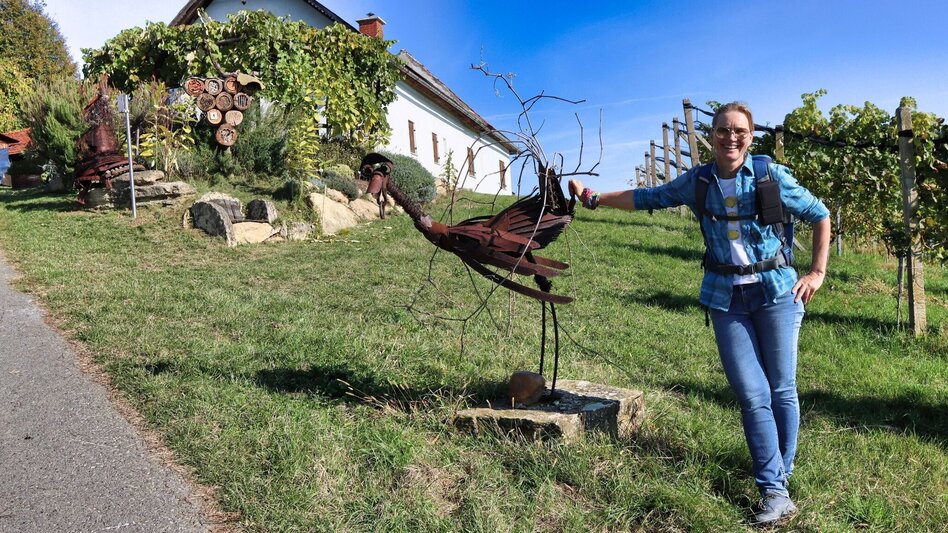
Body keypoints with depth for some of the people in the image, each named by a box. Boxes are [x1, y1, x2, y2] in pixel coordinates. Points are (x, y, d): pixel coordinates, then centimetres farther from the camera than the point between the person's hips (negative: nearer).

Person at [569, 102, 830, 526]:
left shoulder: (770, 176, -4)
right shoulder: (696, 182, 3)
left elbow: (819, 214, 6)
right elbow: (647, 197, 13)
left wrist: (817, 272, 2)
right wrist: (595, 197, 10)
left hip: (775, 290, -1)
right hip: (725, 297, 1)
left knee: (781, 390, 5)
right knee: (752, 395, -3)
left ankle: (779, 475, 22)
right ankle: (775, 492, 4)